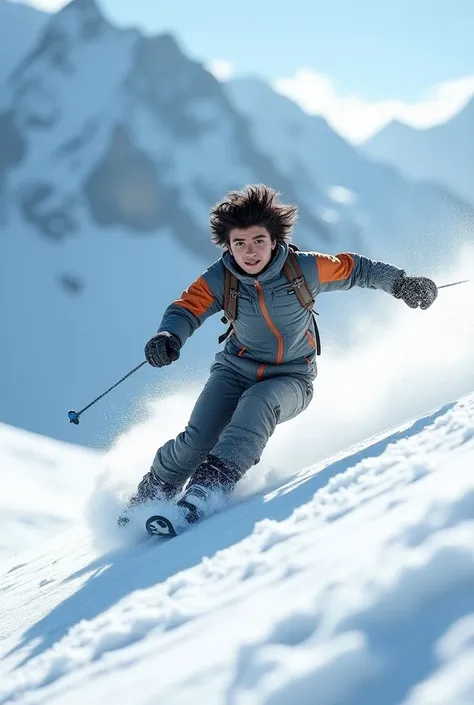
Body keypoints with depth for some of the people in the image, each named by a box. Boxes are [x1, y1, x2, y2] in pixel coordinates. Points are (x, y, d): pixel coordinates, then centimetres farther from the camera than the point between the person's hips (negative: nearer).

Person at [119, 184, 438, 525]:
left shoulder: (304, 268, -15)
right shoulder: (219, 280, -13)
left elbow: (353, 269, -2)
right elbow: (187, 309, -16)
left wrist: (402, 283, -1)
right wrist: (168, 337, -38)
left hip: (291, 380, -1)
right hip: (237, 369, 1)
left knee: (258, 403, -36)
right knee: (197, 439, -18)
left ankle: (210, 486, -38)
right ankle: (154, 491, 6)